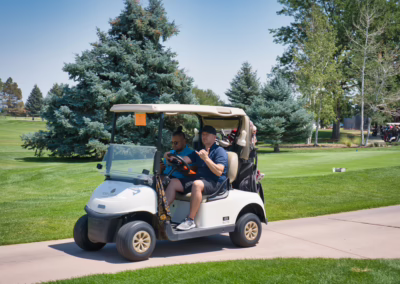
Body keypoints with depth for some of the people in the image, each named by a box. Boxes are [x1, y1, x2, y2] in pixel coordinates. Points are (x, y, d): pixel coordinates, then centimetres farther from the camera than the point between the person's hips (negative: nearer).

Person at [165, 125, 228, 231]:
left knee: (197, 184, -38)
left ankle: (190, 220, -35)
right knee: (174, 182, -5)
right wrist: (171, 158, -13)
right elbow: (184, 160, 7)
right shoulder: (200, 151, 21)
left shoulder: (220, 151, -3)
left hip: (215, 183, -8)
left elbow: (219, 172, -17)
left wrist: (206, 158, -24)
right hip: (198, 179, 8)